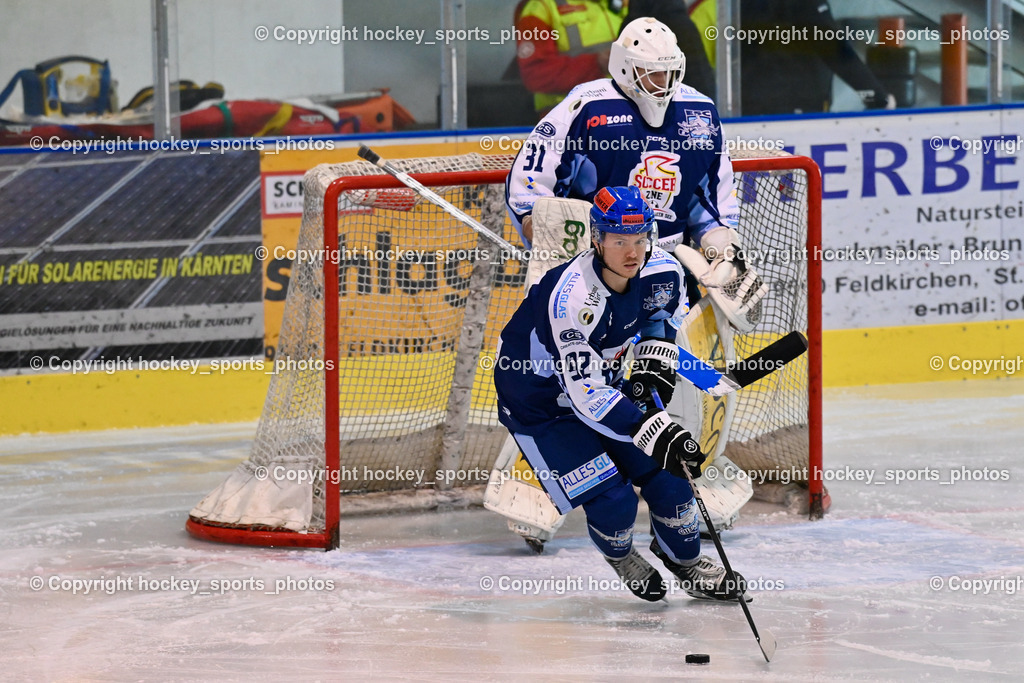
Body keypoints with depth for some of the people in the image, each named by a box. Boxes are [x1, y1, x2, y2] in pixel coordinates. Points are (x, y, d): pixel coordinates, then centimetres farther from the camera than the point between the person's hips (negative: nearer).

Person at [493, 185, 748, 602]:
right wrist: (651, 429, -45)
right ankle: (619, 556, 22)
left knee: (666, 474, 1)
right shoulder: (572, 297, -37)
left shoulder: (661, 272, -16)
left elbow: (667, 307, 13)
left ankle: (682, 556, 30)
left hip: (605, 382, 6)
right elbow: (586, 395, -39)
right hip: (537, 404, -6)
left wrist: (655, 356, -5)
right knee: (613, 501, -14)